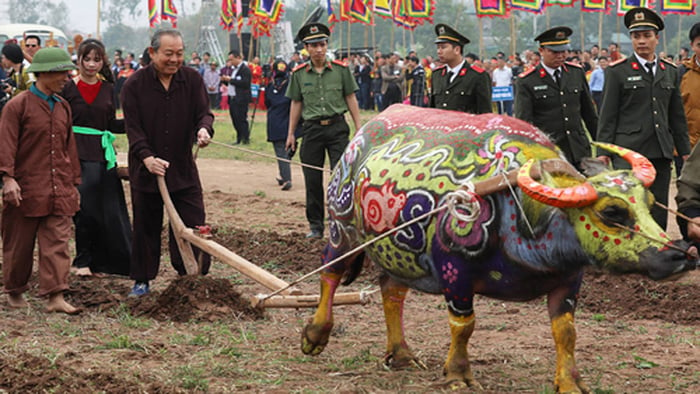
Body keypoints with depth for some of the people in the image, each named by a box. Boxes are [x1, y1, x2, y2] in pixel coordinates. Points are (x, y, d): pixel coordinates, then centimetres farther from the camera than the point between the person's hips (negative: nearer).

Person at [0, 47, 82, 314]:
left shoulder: (63, 107, 13)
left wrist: (74, 183, 19)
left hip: (59, 192, 4)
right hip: (25, 190, -4)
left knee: (57, 244, -5)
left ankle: (55, 297, -7)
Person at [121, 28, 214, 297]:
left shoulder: (192, 80, 2)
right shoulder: (135, 84, -5)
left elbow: (203, 112, 0)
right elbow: (133, 127, -8)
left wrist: (204, 129, -24)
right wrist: (147, 157, -21)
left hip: (183, 167, 2)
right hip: (145, 169, -1)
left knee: (193, 224, -1)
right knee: (145, 227, 8)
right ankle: (142, 280, 20)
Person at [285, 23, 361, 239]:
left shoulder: (341, 69, 1)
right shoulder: (299, 74, 4)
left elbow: (351, 99, 5)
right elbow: (296, 104, 11)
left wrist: (359, 129, 2)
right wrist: (291, 133, 10)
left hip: (337, 127, -1)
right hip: (312, 129, 1)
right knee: (312, 180, 4)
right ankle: (316, 226, 15)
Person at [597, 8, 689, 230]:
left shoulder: (670, 72, 15)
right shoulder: (618, 72, 2)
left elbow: (677, 117, 19)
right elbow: (607, 116, 0)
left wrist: (685, 151, 16)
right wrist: (603, 152, -5)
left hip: (661, 153, 4)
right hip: (628, 152, -4)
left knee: (658, 211, 4)